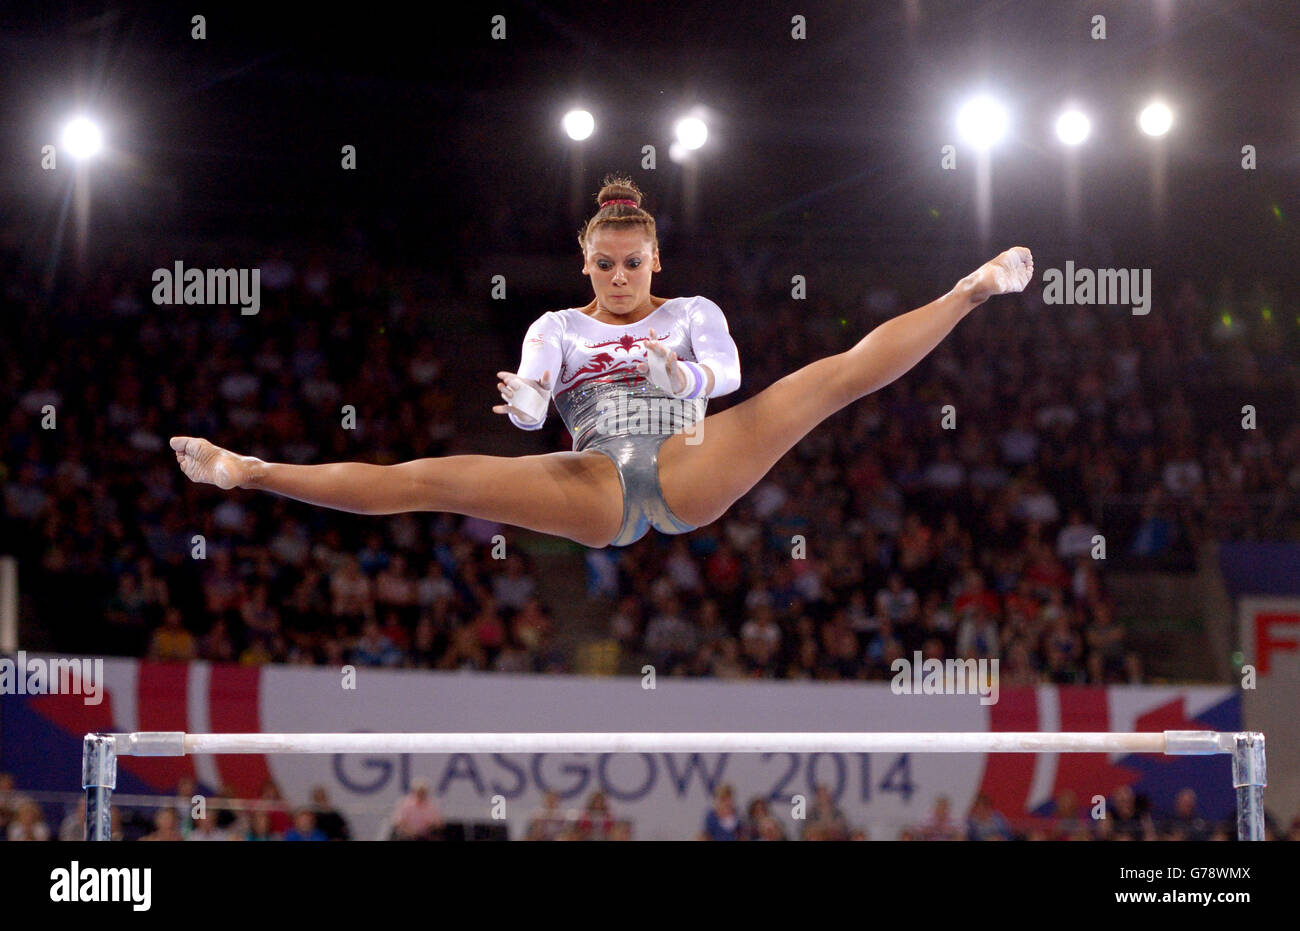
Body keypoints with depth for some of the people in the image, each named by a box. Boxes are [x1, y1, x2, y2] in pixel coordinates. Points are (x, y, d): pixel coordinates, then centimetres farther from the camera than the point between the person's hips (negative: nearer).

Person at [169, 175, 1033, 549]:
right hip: (597, 488, 0)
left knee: (839, 374, -11)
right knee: (428, 478, -16)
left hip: (689, 473, 0)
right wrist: (522, 401, -22)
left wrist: (680, 375, -23)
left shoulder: (693, 311, 22)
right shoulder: (558, 326, 23)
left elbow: (724, 374, 1)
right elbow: (532, 403, 4)